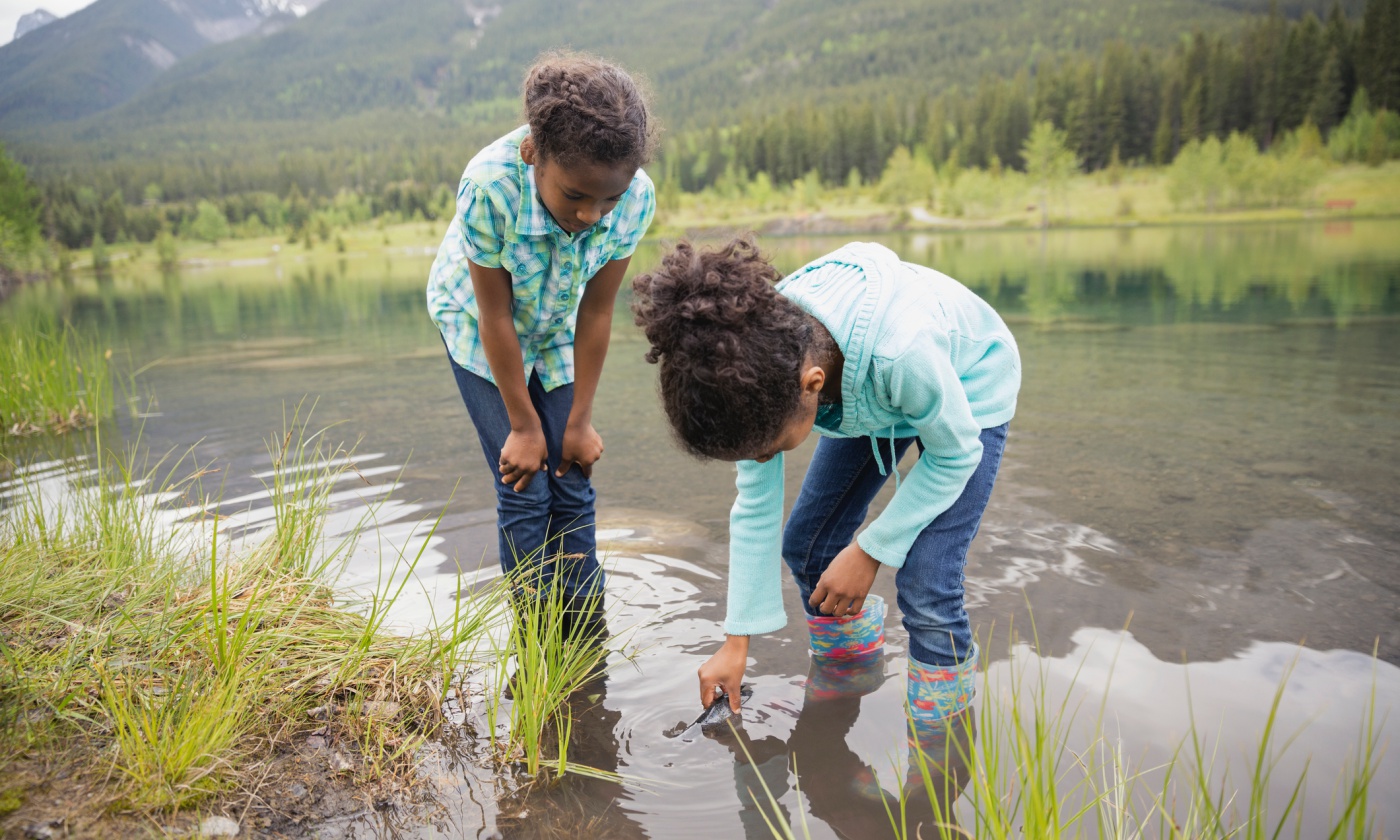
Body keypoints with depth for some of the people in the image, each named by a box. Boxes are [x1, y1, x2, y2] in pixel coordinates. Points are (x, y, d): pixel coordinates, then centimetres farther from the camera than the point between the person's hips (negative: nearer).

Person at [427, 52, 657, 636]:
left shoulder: (636, 198, -29)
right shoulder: (490, 186, -38)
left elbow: (595, 313, -18)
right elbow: (495, 318, -27)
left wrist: (579, 421, -11)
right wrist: (523, 427, -18)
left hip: (554, 331, 3)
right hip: (478, 327, -3)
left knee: (572, 486, 0)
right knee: (524, 491, -7)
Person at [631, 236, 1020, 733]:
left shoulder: (902, 351, -46)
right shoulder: (755, 367, -28)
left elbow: (956, 453, -23)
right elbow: (755, 509, -15)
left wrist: (871, 551, -19)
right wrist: (736, 644, -8)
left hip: (967, 396, -5)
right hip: (861, 396, 5)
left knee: (925, 587, -16)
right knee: (804, 546, 2)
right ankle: (846, 677, 28)